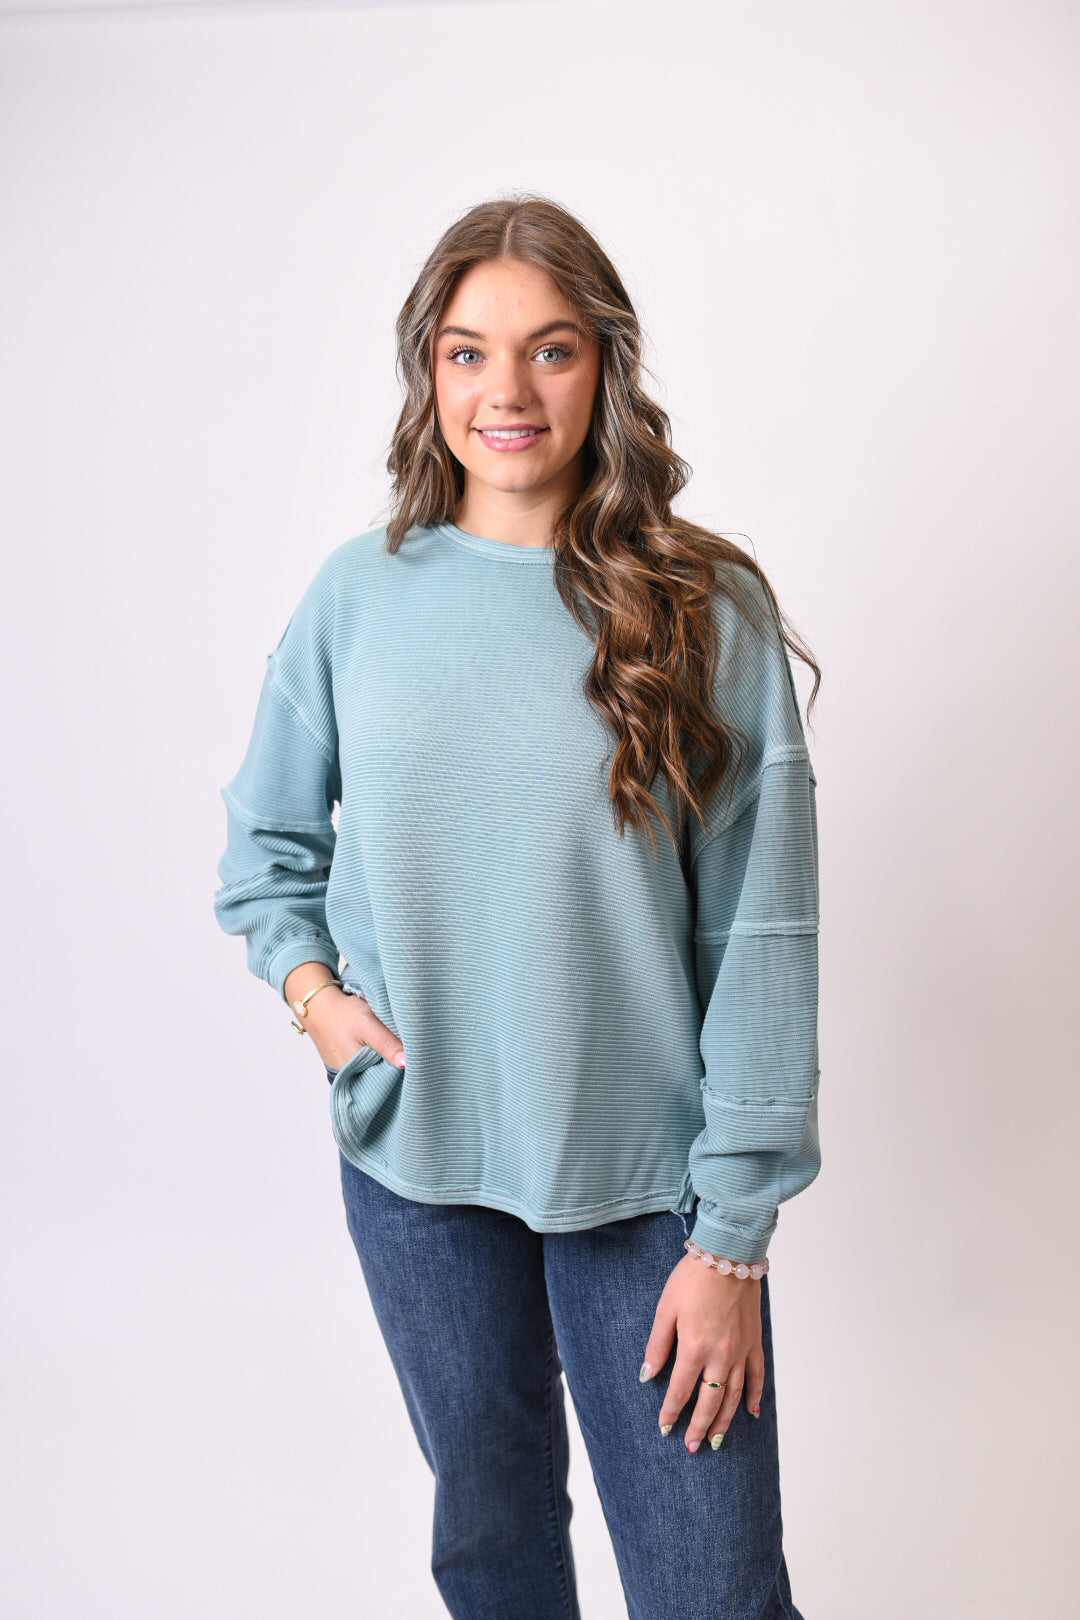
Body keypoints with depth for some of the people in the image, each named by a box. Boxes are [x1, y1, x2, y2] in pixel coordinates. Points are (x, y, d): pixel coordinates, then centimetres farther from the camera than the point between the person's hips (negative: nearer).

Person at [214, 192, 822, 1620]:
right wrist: (306, 980, -5)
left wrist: (733, 1234, -10)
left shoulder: (709, 609, -9)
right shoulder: (359, 595, -2)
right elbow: (266, 836, 13)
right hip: (414, 1155, 3)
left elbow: (761, 935, -10)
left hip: (644, 1173, -2)